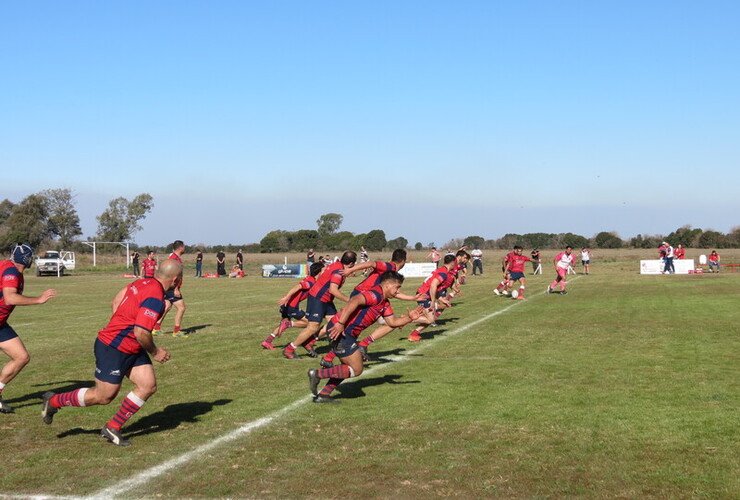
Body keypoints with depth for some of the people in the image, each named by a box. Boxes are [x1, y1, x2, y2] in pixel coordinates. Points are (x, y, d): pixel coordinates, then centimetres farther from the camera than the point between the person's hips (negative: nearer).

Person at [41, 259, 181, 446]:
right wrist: (154, 352, -13)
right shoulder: (155, 298, -26)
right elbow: (141, 332, -29)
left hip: (131, 350, 10)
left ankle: (112, 428, 11)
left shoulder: (144, 282, 3)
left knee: (148, 386, 2)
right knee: (103, 396, 3)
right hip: (113, 348, -10)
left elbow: (116, 301, 13)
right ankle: (53, 401, 23)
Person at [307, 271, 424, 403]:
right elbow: (354, 301, -30)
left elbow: (392, 321, 20)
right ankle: (317, 374, -3)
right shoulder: (376, 294, -15)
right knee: (356, 370, -5)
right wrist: (340, 324, -35)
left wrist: (410, 317, 7)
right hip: (339, 330, -11)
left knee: (349, 368, 19)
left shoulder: (384, 303, 18)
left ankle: (323, 395, 20)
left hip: (347, 334, 11)